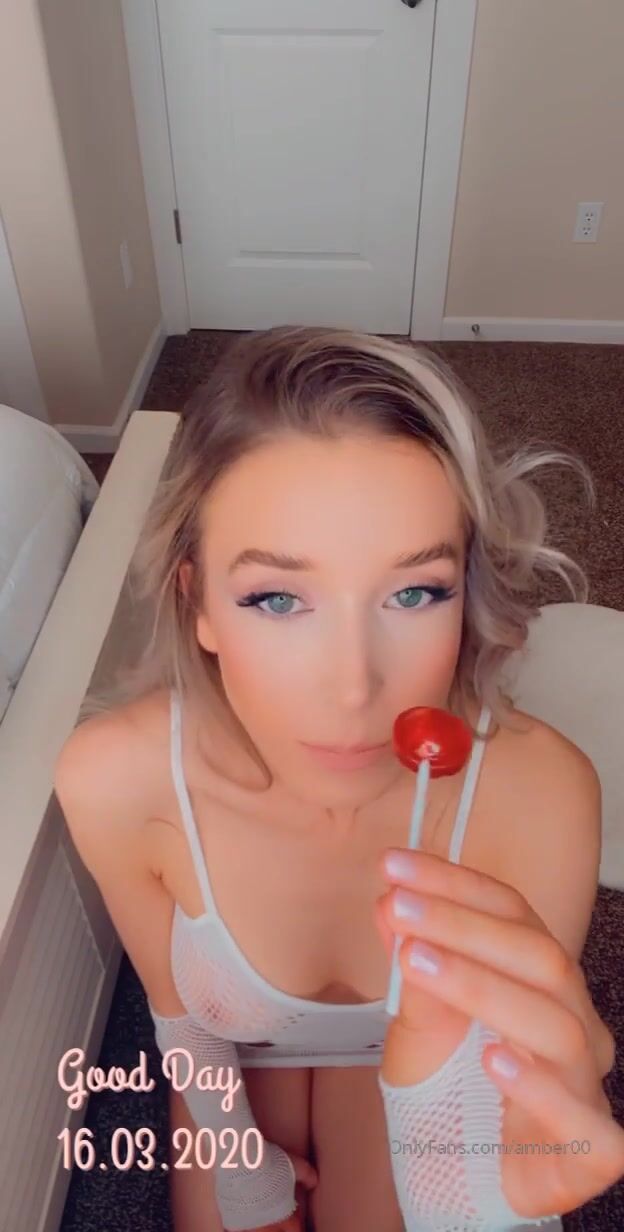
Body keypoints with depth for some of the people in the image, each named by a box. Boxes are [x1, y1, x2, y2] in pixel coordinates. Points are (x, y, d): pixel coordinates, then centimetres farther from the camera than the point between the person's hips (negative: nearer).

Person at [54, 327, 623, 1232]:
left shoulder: (537, 795, -38)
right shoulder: (114, 779, -35)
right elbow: (181, 1008, -13)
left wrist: (444, 1083, -53)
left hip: (407, 1051, 0)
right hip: (238, 1048, 1)